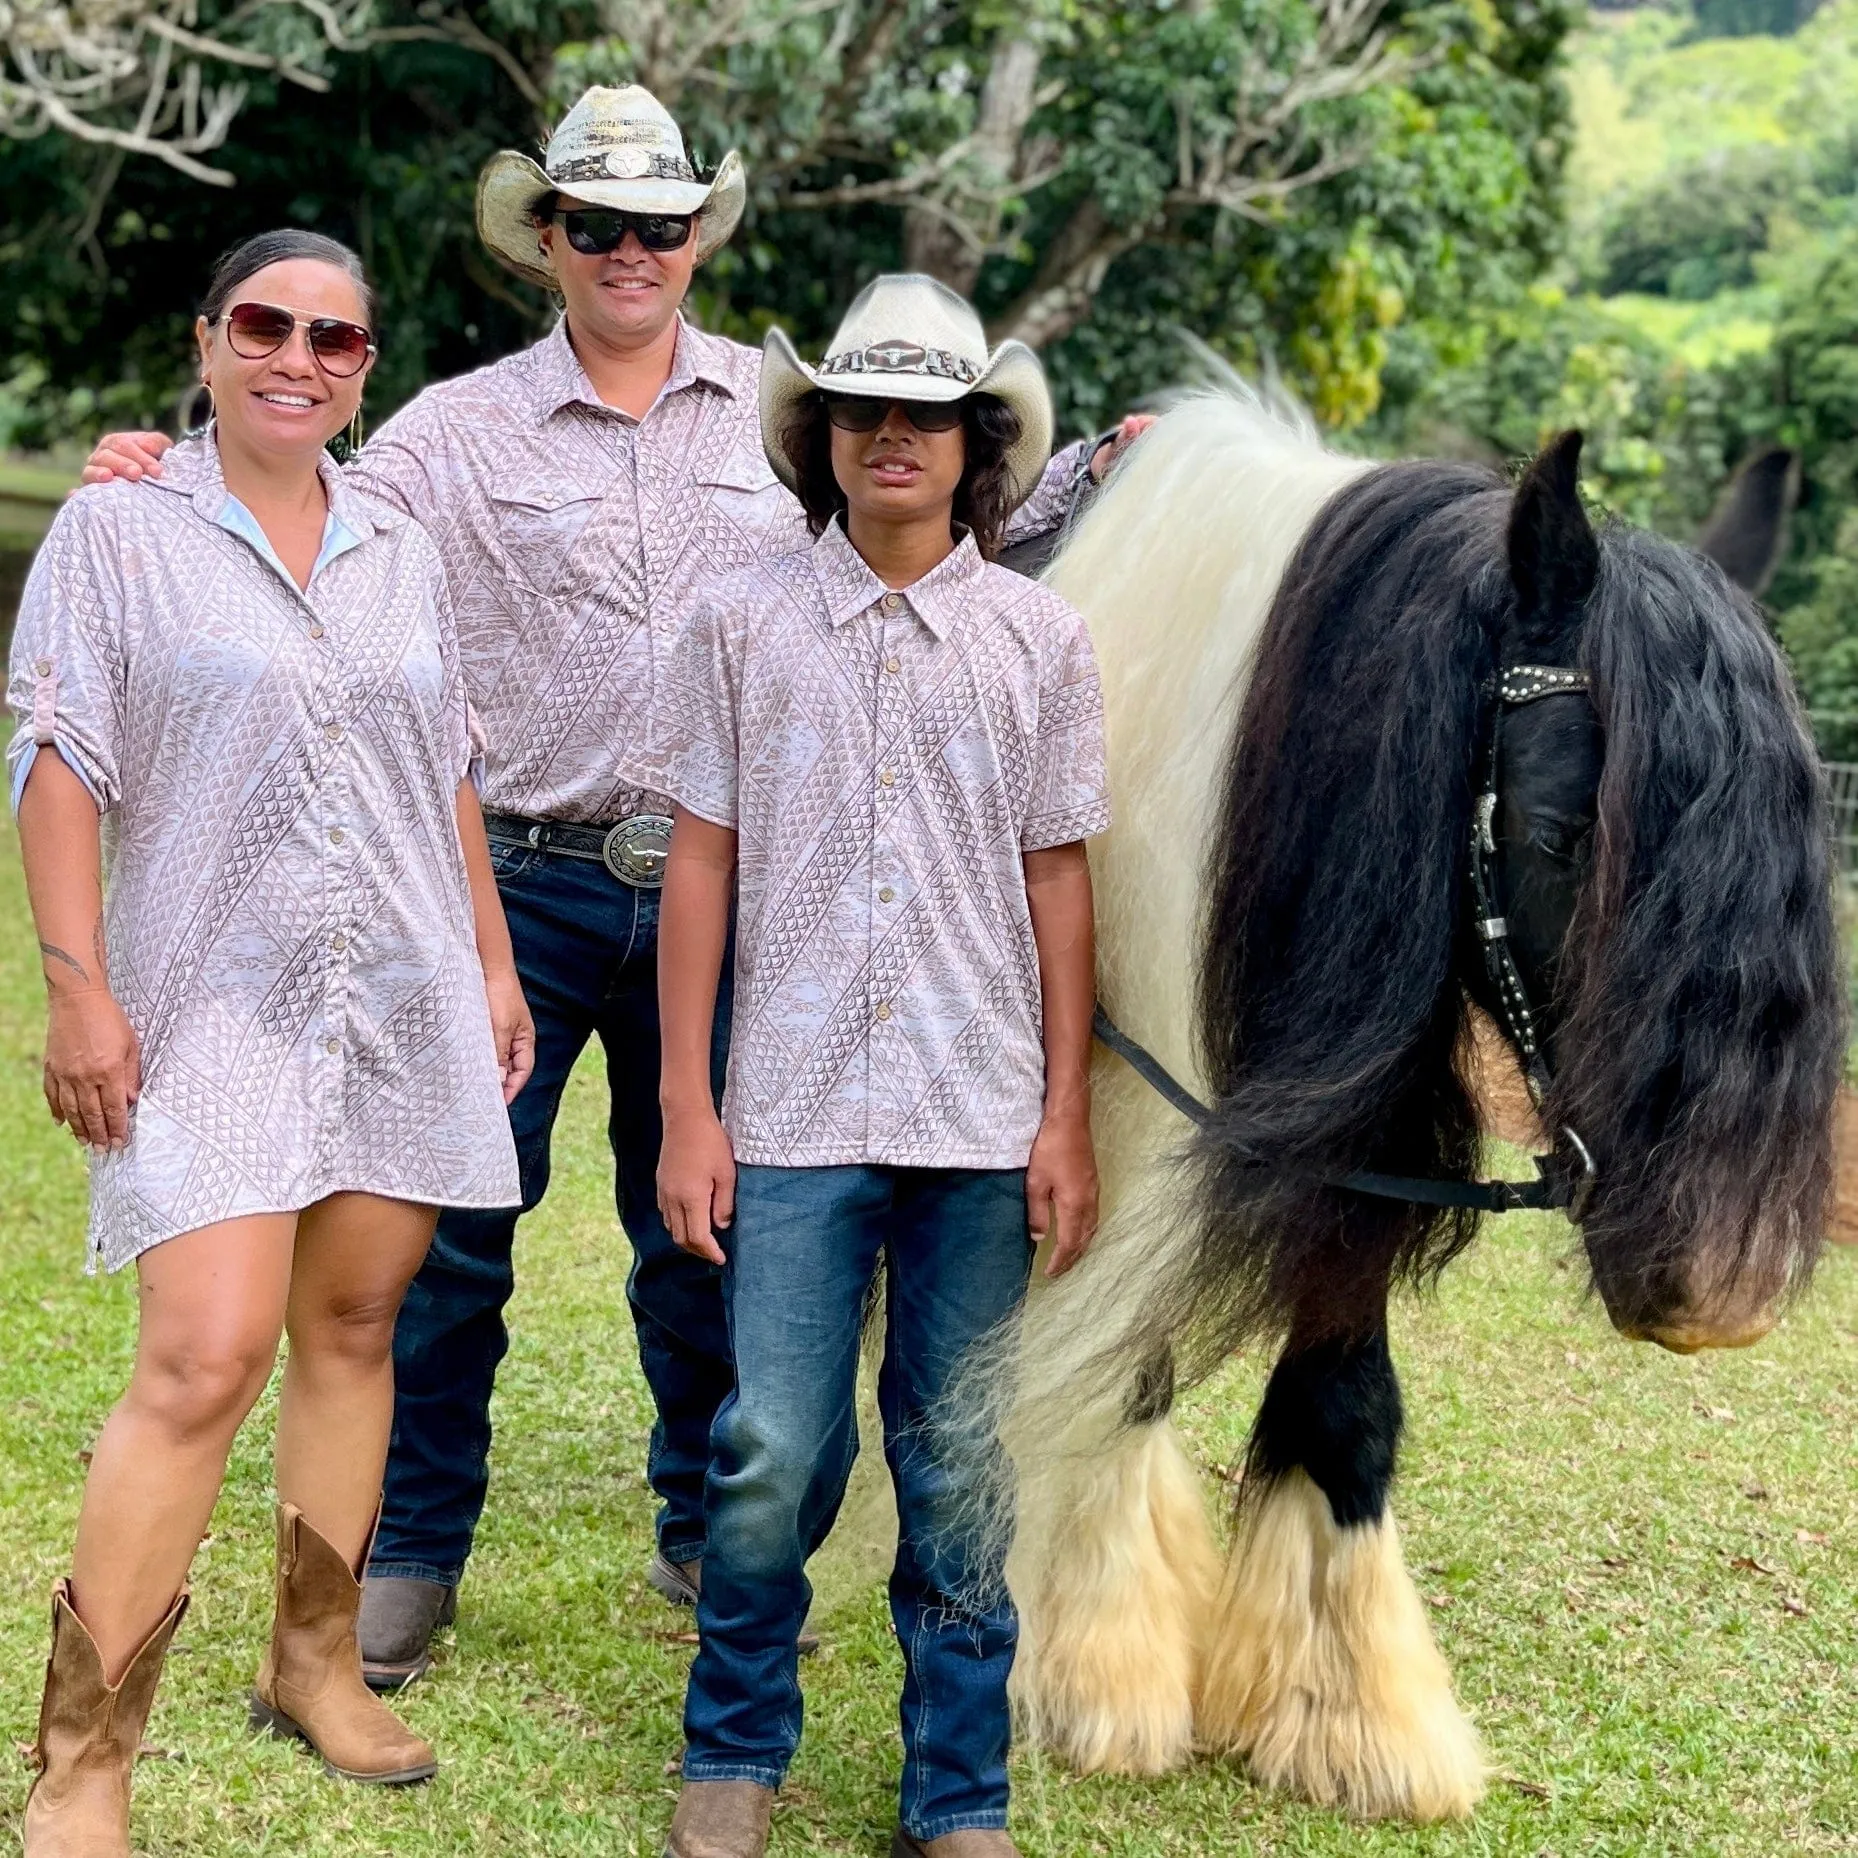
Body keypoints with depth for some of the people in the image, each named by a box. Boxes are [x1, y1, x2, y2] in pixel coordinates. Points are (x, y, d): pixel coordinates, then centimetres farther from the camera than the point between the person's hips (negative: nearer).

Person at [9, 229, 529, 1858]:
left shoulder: (403, 554, 13)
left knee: (354, 1327, 9)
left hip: (403, 998, 5)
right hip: (211, 1006, -5)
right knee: (205, 1361, -15)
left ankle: (317, 1664, 26)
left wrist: (496, 962, 16)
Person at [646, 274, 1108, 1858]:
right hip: (794, 1115, -1)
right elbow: (702, 866, 3)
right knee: (772, 1456, -2)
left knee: (961, 1475, 7)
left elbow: (1060, 883, 6)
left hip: (982, 1127, 1)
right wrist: (686, 1106, -1)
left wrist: (1067, 1118, 2)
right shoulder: (746, 625, 2)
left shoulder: (1042, 640, 4)